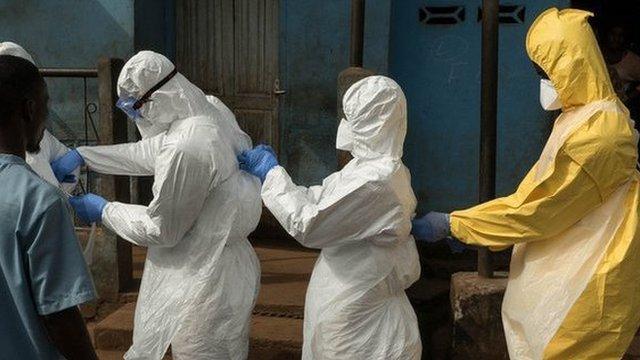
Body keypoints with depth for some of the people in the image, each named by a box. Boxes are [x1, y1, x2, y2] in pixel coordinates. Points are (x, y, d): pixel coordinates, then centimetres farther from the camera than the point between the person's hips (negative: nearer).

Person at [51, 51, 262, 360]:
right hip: (227, 267, 9)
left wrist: (104, 211, -3)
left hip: (205, 285, -9)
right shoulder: (210, 116, 1)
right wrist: (82, 156, 17)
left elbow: (161, 229, -18)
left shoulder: (186, 147, -28)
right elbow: (150, 153, 17)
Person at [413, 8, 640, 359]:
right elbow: (539, 194, 14)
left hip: (583, 287, -9)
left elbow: (535, 208, -20)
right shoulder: (585, 117, 11)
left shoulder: (599, 132, -22)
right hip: (564, 275, 9)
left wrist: (452, 224, -14)